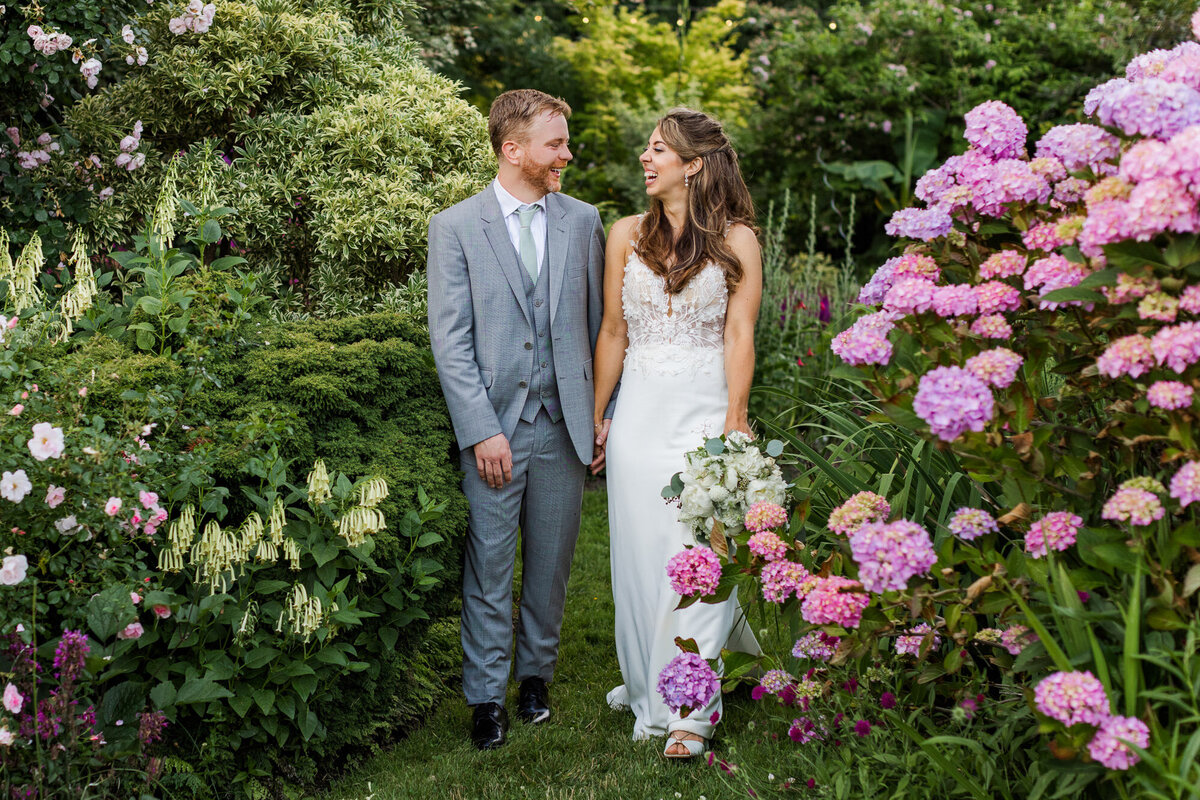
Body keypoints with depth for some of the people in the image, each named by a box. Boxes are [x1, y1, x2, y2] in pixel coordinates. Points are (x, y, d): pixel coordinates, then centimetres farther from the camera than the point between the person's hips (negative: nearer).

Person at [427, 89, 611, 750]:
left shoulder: (582, 221, 9)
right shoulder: (455, 226, -1)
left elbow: (597, 324, 12)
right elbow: (450, 341, -6)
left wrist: (603, 415, 6)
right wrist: (482, 430, -13)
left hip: (563, 423, 3)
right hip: (493, 425, -3)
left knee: (550, 564, 13)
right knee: (488, 568, 2)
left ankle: (536, 672, 31)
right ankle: (487, 696, 14)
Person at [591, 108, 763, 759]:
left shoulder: (736, 239, 1)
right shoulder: (626, 235, 8)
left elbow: (738, 335, -3)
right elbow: (612, 332, 9)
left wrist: (734, 422, -10)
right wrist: (596, 416, 8)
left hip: (704, 410, -3)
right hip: (639, 411, 3)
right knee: (639, 553, 5)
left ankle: (689, 712, 4)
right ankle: (649, 694, 21)